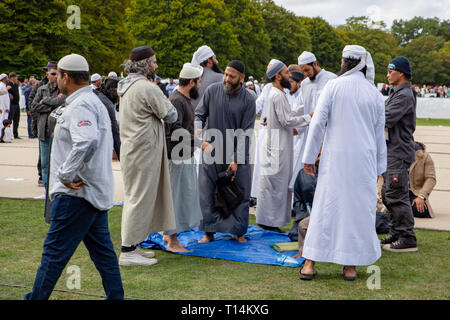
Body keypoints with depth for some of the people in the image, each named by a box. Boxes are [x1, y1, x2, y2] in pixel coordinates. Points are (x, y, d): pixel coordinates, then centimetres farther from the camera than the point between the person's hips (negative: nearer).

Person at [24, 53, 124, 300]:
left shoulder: (80, 105, -15)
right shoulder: (93, 101, 18)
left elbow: (86, 142, -33)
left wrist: (65, 174, -24)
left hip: (77, 192, -10)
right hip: (97, 191, 10)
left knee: (54, 251, -2)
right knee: (102, 249, 13)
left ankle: (36, 297, 7)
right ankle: (115, 295, 18)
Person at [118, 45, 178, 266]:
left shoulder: (127, 86, 13)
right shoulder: (147, 88, -17)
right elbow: (171, 116, -13)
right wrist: (163, 106, 6)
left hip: (131, 147, 10)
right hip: (143, 150, -10)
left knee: (134, 198, 15)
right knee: (140, 199, -5)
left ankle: (132, 246, 23)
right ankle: (128, 251, -1)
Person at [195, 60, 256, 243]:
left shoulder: (248, 100, -7)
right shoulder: (212, 91, -2)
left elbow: (246, 133, -9)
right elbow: (199, 114, 6)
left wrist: (236, 160, -13)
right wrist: (198, 129, -17)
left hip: (237, 154, -1)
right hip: (211, 152, 1)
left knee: (240, 193, 3)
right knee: (207, 193, 2)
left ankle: (237, 230, 18)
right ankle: (209, 231, 13)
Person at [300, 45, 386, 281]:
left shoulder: (333, 86, -2)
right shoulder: (375, 93, 6)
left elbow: (318, 122, -6)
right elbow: (380, 133, 10)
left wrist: (309, 156, 0)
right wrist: (379, 167, 16)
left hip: (335, 157, -2)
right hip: (364, 158, 2)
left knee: (326, 206, 3)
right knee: (358, 208, 7)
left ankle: (310, 263, 5)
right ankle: (350, 265, 11)